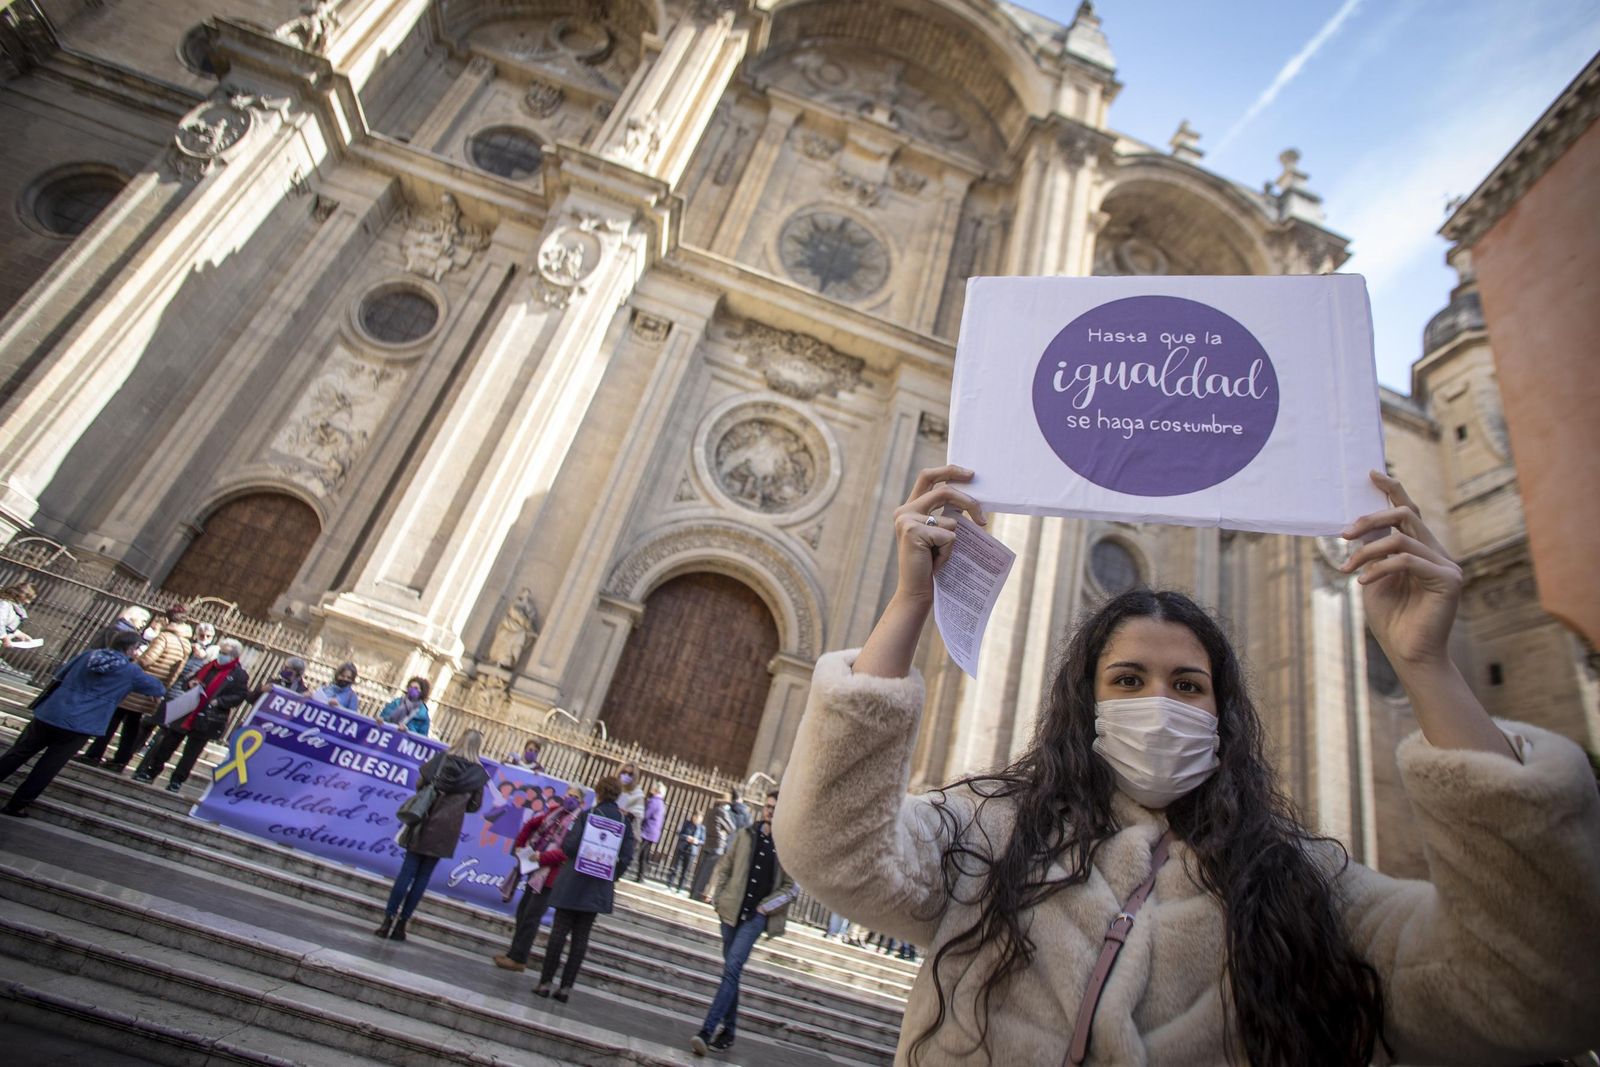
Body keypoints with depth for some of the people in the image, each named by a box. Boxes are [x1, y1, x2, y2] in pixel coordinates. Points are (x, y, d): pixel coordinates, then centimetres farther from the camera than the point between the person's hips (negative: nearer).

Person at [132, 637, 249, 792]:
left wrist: (218, 701, -20)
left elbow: (240, 696, -12)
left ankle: (177, 781, 18)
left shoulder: (240, 675, -8)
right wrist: (191, 683, -2)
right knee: (167, 745, 12)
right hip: (186, 714, 5)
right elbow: (194, 678, 21)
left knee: (191, 753, 5)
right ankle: (151, 772, 26)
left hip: (206, 721, -5)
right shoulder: (210, 666, 9)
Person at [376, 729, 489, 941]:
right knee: (423, 877, 8)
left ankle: (389, 920, 6)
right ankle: (401, 923, 11)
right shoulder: (478, 773, -3)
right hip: (445, 830, -1)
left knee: (407, 872, 6)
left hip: (424, 822, 1)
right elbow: (474, 805, 2)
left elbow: (420, 782, 4)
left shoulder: (442, 758, 0)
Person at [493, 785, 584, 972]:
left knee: (531, 917, -3)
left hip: (550, 876, -8)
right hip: (537, 870, 8)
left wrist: (543, 857, -22)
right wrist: (520, 844, 13)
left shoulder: (580, 822, -14)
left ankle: (518, 958, 7)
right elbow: (532, 824, 21)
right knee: (523, 911, 15)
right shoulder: (555, 811, 8)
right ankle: (515, 951, 28)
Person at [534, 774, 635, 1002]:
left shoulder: (587, 815, -8)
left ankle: (545, 982, 11)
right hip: (599, 889, 2)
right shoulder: (625, 822, -1)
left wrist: (563, 841, 8)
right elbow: (627, 856, -4)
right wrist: (611, 876, 7)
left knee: (559, 932, 8)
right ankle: (566, 987, 11)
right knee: (581, 937, 10)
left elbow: (569, 846, -13)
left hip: (574, 882, -2)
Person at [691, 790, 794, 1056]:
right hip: (732, 911, 4)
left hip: (756, 916, -4)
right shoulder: (745, 835, 2)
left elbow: (791, 887, -3)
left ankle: (707, 1030, -14)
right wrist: (719, 897, 2)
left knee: (732, 969, -15)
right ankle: (728, 1030, 26)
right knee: (731, 970, 13)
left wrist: (766, 905, -9)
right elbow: (725, 867, 10)